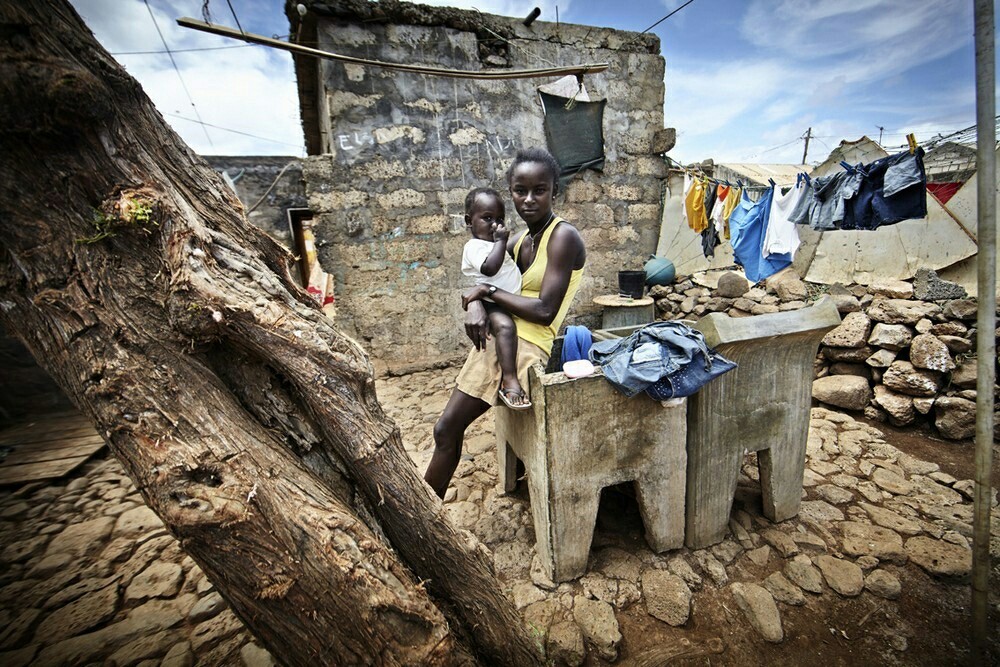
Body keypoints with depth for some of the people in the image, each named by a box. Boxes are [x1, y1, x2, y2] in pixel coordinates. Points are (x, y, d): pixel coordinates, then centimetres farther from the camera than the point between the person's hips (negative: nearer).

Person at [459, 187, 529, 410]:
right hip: (491, 305, -11)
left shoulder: (495, 243, 22)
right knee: (505, 326, -36)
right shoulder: (475, 246, -8)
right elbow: (489, 268, -28)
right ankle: (509, 380, -41)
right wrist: (500, 240, -21)